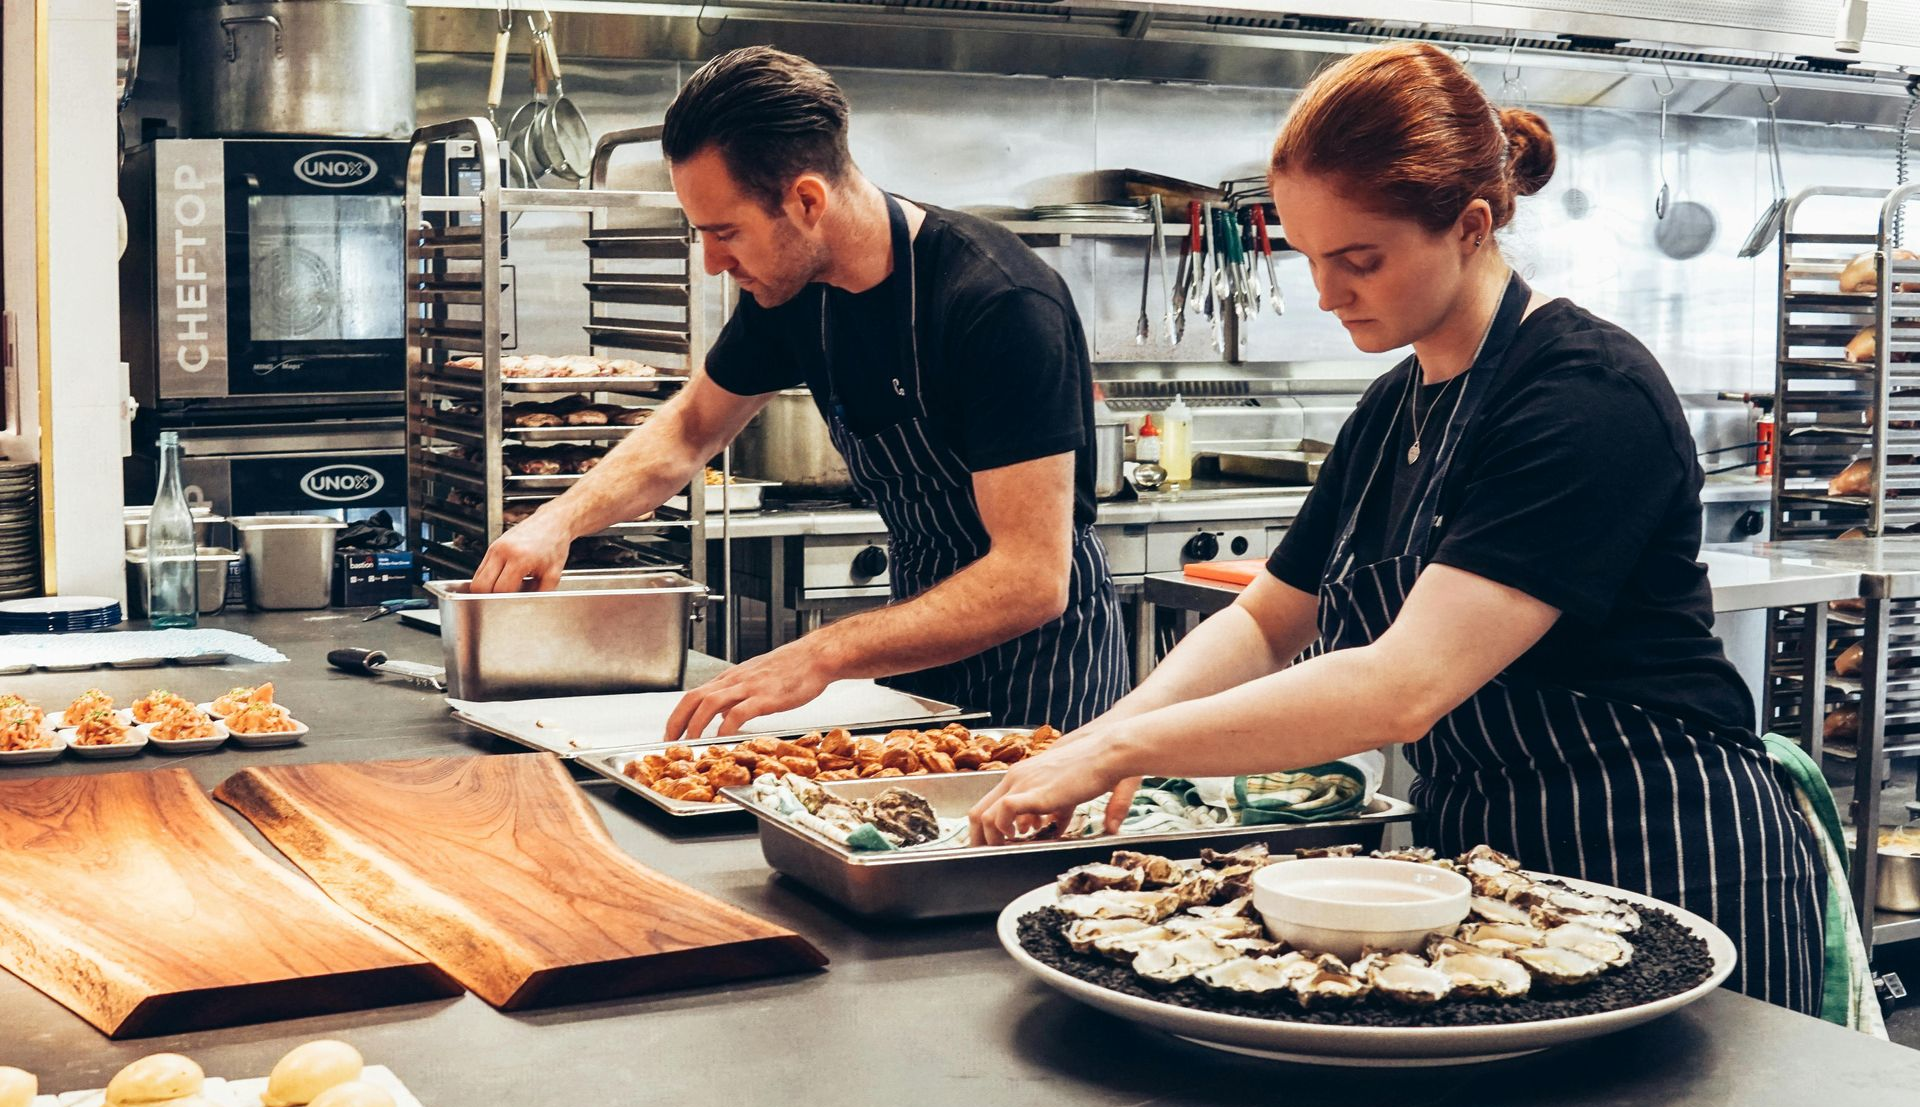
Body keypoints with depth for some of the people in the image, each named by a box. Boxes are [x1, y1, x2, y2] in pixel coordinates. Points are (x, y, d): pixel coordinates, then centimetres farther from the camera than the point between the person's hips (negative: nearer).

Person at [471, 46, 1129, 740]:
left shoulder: (1003, 305, -28)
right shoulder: (789, 289, -6)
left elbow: (1033, 580, -32)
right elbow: (691, 427, 13)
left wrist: (822, 655, -39)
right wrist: (562, 518, -4)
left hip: (1042, 648, -6)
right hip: (924, 631, 6)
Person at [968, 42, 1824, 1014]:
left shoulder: (1588, 397, -21)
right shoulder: (1392, 410, 7)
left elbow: (1405, 687, -30)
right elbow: (1264, 622, 12)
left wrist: (1120, 750, -27)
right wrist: (1115, 729, -8)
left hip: (1672, 874, -8)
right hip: (1480, 859, 8)